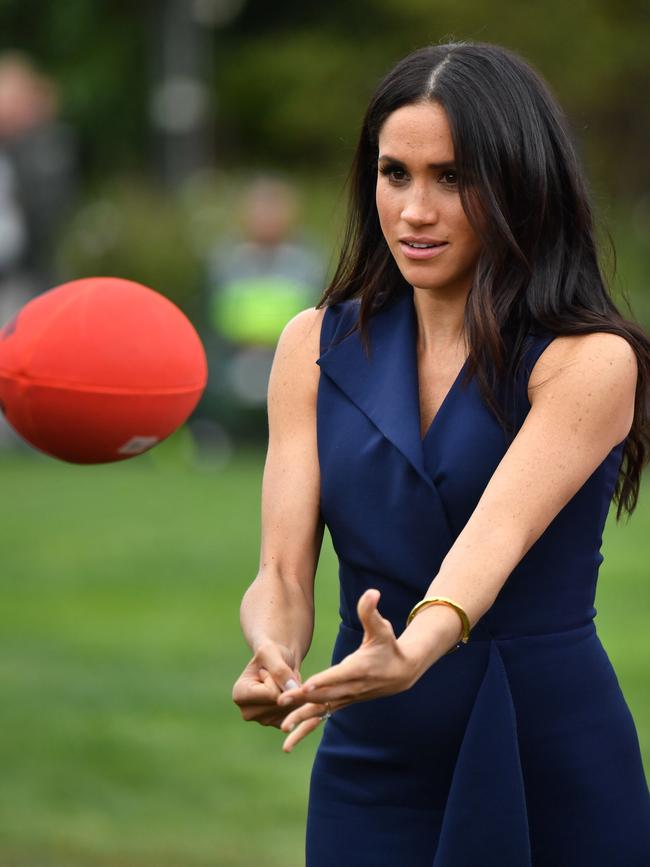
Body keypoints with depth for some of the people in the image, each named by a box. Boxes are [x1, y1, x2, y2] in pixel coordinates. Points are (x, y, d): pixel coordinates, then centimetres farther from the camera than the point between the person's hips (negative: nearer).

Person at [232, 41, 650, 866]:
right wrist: (274, 656, -29)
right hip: (372, 763, 3)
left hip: (558, 764, -3)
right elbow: (282, 570, -6)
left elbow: (498, 534, -26)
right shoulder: (317, 346, 2)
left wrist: (416, 650, -45)